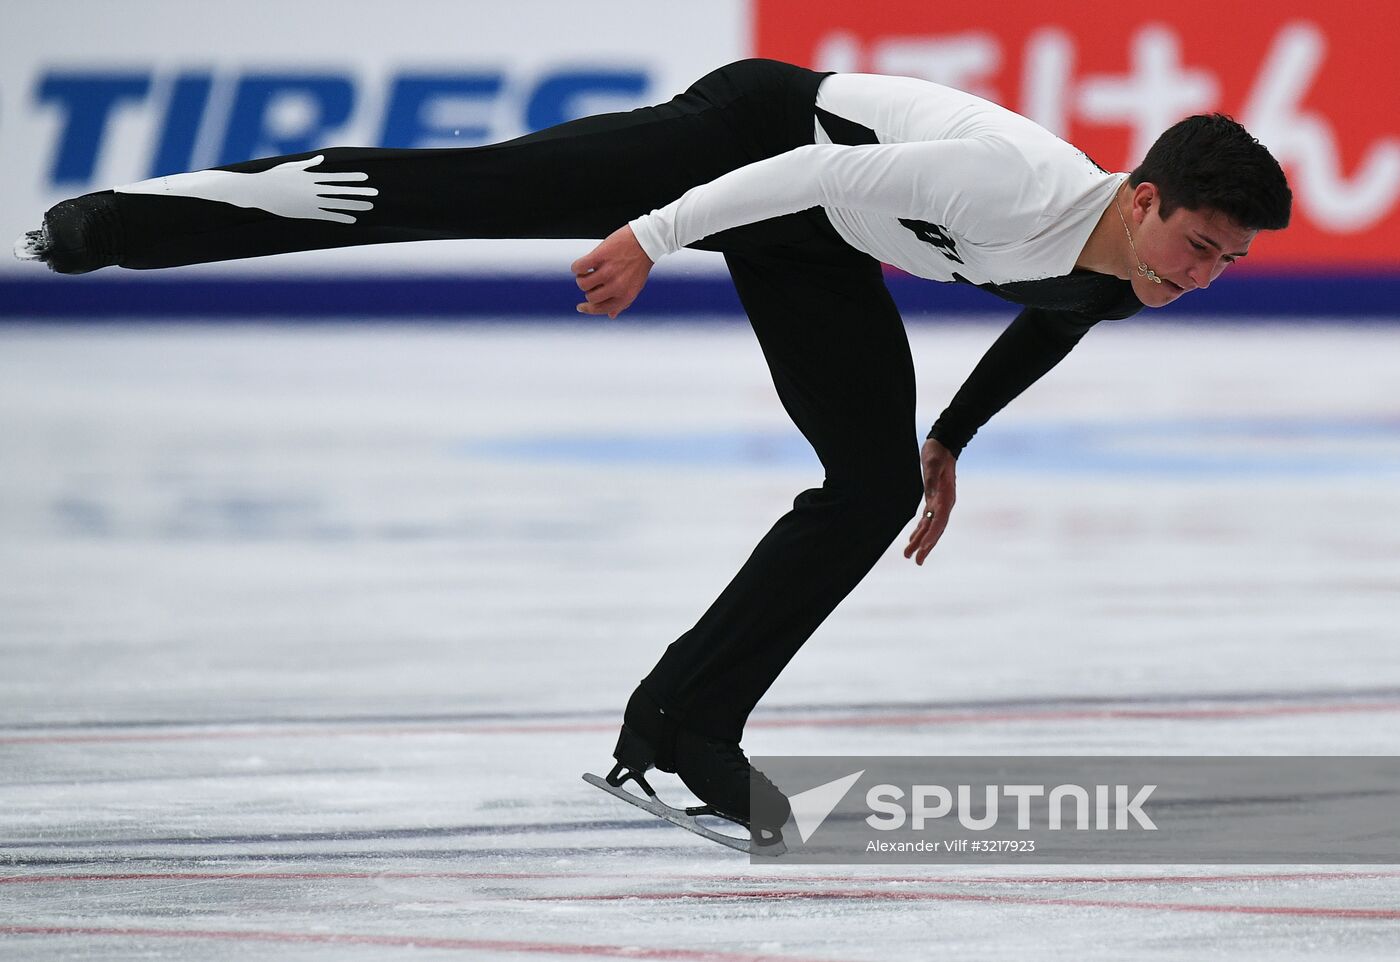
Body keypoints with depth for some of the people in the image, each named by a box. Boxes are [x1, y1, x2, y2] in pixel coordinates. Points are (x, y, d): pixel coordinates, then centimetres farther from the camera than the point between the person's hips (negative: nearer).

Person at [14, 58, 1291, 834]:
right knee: (446, 192, -12)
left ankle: (681, 729, 5)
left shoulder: (1120, 291, -9)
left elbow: (1046, 323, 16)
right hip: (748, 142, -8)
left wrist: (952, 441, 27)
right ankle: (116, 222, -6)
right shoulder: (1029, 187, -36)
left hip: (809, 257, 8)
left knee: (875, 492, -2)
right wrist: (655, 234, -27)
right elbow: (829, 168, -31)